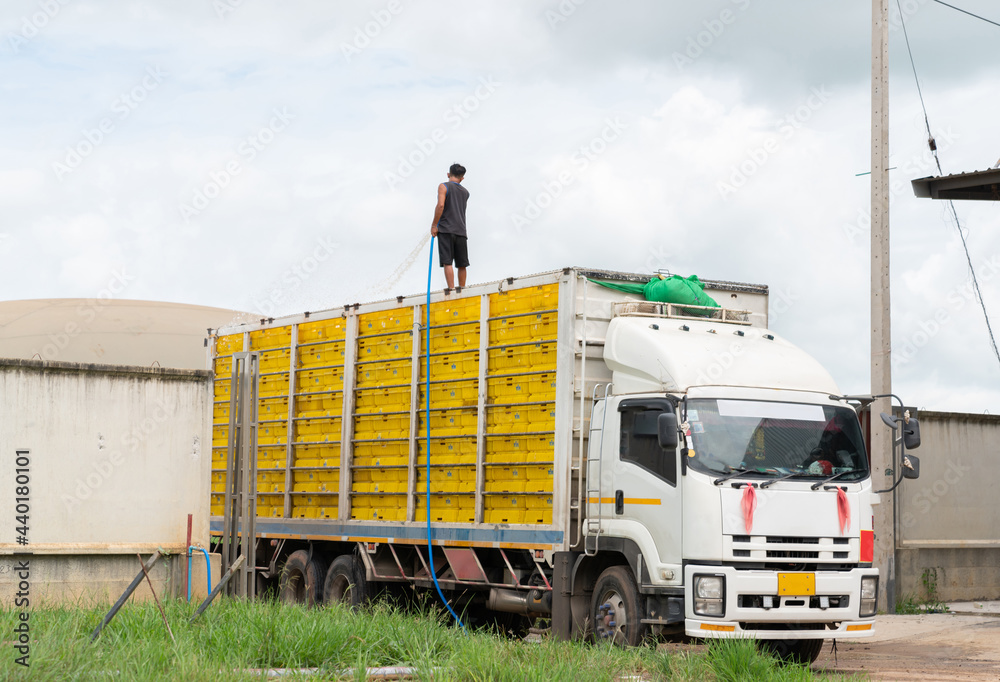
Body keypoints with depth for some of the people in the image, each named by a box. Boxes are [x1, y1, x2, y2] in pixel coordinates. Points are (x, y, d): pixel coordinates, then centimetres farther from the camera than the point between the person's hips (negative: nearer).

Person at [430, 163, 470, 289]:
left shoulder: (444, 186, 0)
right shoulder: (465, 192, 16)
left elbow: (441, 205, -13)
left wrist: (434, 225, -9)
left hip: (445, 229, -4)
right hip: (461, 231, 4)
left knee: (447, 262, -9)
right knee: (462, 265, 8)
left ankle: (451, 289, -19)